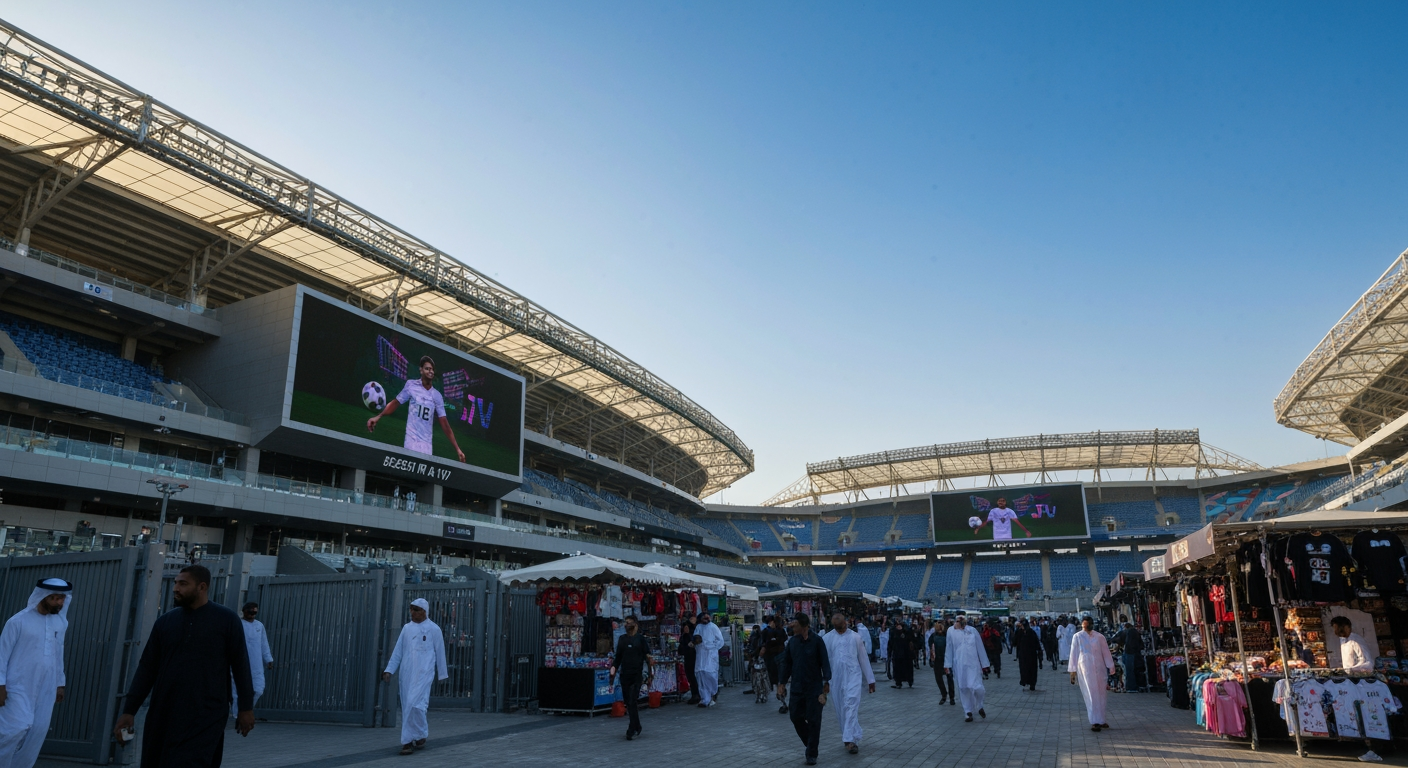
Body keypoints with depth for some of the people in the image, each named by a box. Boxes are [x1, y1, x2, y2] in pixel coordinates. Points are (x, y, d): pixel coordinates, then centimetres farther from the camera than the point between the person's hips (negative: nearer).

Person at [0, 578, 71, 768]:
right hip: (19, 687, -4)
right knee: (18, 727, -12)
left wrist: (60, 684, 14)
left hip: (46, 689, 4)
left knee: (38, 732, 2)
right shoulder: (18, 621, -7)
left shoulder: (61, 622, 7)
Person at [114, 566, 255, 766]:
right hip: (163, 715, 4)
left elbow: (240, 665, -2)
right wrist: (129, 710, 3)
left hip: (206, 716, -4)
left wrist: (246, 707, -2)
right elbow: (147, 668, 8)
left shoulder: (226, 619, -4)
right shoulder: (165, 621, 6)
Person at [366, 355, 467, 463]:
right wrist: (378, 417, -8)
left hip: (427, 444, 2)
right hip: (412, 440, -2)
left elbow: (444, 423, 6)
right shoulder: (411, 385, 2)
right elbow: (396, 403, 8)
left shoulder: (437, 396, 7)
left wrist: (457, 449, 1)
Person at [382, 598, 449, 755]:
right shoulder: (406, 628, 12)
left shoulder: (433, 629, 0)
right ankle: (409, 741, 19)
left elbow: (440, 653, 5)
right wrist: (389, 670, 2)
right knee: (406, 707, 6)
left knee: (415, 704, -17)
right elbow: (397, 651, 11)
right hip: (405, 673, 5)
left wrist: (442, 674, 8)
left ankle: (414, 738, 0)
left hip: (423, 673, -5)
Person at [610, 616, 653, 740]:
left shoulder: (640, 639, -1)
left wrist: (649, 676, -4)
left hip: (637, 675, -4)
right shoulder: (622, 639, 11)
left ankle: (632, 730, -8)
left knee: (632, 702, -11)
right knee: (628, 702, 7)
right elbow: (618, 656, 18)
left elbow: (648, 657, -1)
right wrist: (613, 670, 8)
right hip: (624, 674, 4)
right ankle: (637, 727, 22)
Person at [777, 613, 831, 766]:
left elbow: (825, 662, -8)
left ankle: (812, 754, 15)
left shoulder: (817, 641, -12)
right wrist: (782, 683, 6)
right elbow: (786, 663, 7)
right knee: (796, 717, 7)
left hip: (814, 687, -4)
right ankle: (810, 744, 30)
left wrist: (826, 681, -11)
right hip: (797, 687, 4)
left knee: (813, 720, 1)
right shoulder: (792, 641, 1)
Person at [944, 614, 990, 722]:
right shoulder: (951, 631, 0)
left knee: (976, 687, -10)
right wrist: (947, 665, 7)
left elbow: (980, 648, 3)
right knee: (963, 689, 5)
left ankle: (979, 706, 21)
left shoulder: (972, 631, -4)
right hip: (959, 665, 1)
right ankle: (968, 712, 20)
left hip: (973, 664, -1)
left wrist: (984, 664, 5)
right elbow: (949, 649, 6)